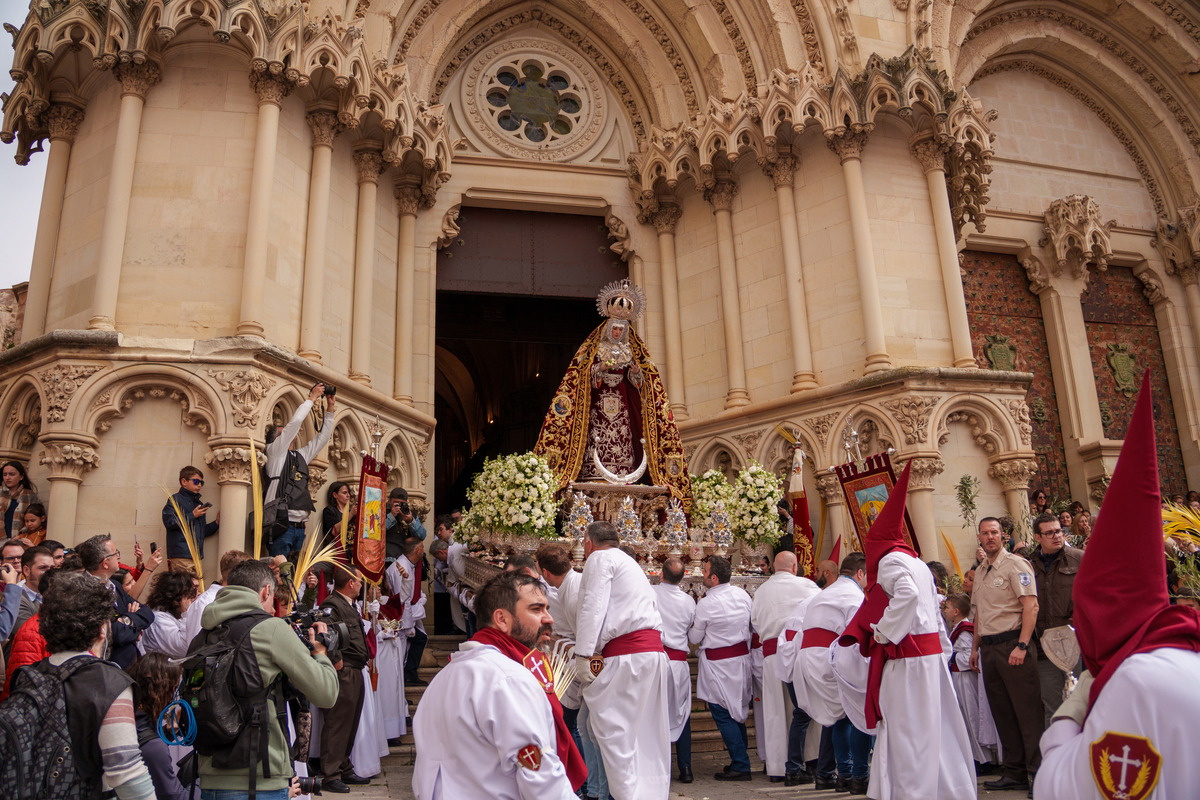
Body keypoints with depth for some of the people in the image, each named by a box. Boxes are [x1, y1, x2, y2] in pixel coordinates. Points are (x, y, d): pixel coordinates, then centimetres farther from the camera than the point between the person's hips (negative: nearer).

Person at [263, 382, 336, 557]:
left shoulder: (301, 455, 22)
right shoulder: (274, 451, 4)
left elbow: (321, 438, 25)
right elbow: (295, 423, -6)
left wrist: (330, 410, 19)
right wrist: (312, 398, 2)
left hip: (299, 527, 7)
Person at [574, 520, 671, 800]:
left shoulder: (600, 558, 1)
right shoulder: (628, 562, 29)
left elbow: (593, 607, -10)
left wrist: (583, 656, -12)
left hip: (626, 654, -9)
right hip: (653, 648, 9)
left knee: (610, 726, -7)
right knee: (646, 729, 11)